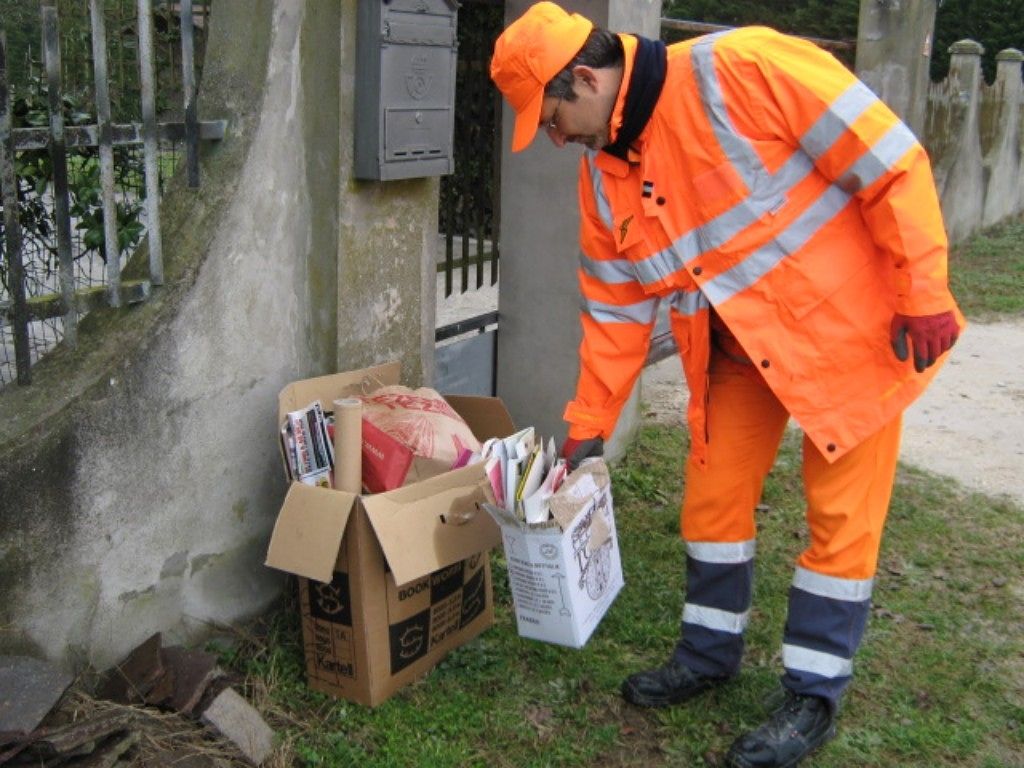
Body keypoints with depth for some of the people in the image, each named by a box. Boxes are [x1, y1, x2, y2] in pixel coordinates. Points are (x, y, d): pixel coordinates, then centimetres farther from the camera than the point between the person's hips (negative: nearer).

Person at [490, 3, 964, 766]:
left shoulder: (741, 70, -24)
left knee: (841, 514, 2)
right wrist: (588, 427, 8)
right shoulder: (604, 174, -1)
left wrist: (924, 294, -20)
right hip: (739, 351, 7)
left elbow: (892, 162, -21)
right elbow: (615, 311, 6)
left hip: (850, 324, -6)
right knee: (713, 495, 9)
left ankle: (814, 695, 17)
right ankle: (709, 654, 30)